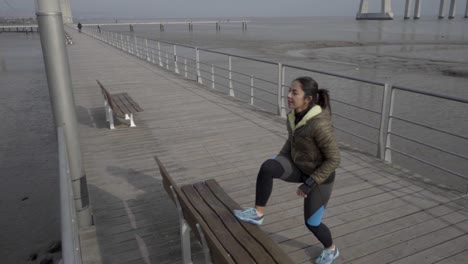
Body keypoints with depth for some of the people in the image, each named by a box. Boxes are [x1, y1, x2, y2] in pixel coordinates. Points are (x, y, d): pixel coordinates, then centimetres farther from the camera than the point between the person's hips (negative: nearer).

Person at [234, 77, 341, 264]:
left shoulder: (320, 124, -34)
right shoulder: (295, 115, -10)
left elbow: (333, 159, -26)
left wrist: (309, 184, -24)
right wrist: (279, 161, 4)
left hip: (319, 176, -6)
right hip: (298, 166, 6)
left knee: (312, 222, 8)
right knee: (267, 167, -23)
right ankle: (258, 213, -8)